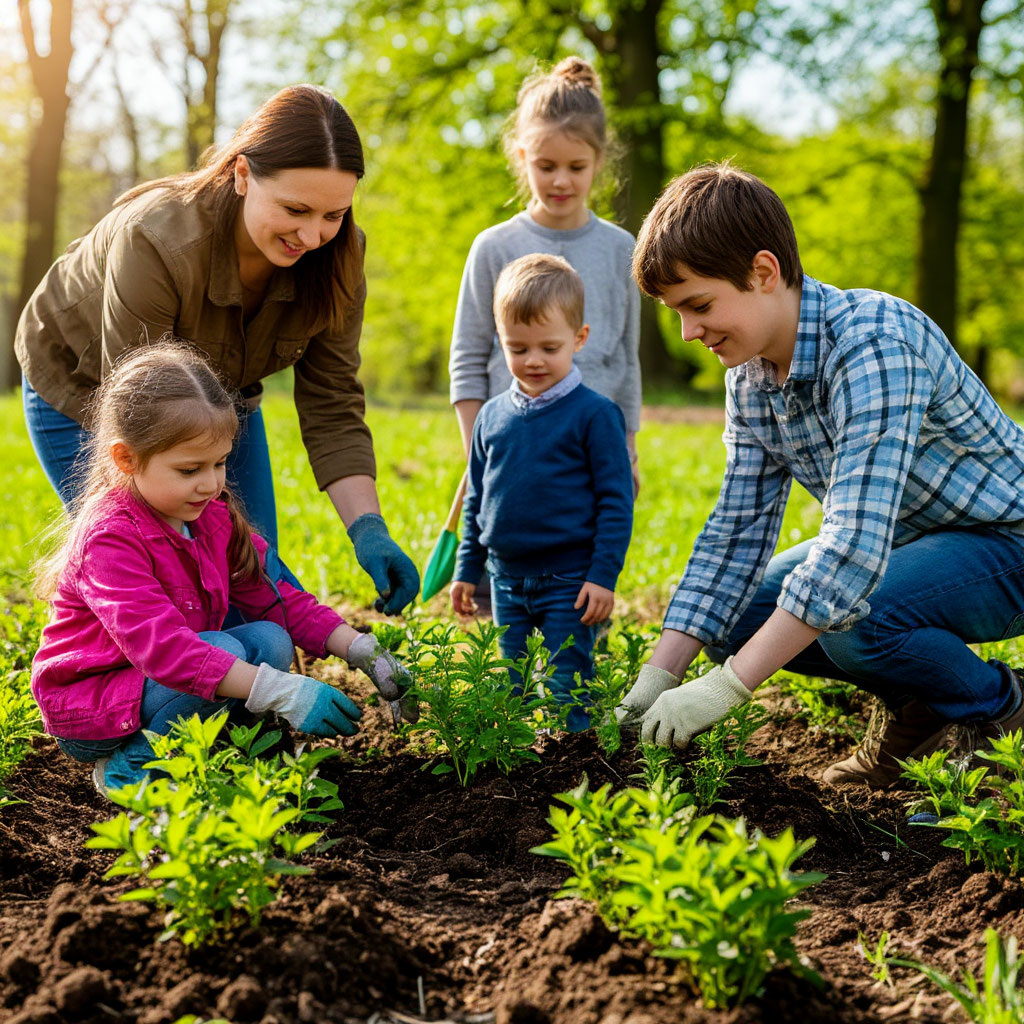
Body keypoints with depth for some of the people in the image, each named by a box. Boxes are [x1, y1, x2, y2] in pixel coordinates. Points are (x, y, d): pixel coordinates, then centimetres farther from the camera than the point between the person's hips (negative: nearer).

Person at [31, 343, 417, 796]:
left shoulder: (216, 516, 1)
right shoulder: (109, 537, -26)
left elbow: (273, 594, 6)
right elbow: (159, 644, -36)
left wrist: (363, 652, -9)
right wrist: (280, 692, -42)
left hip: (181, 673, 8)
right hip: (88, 705, -8)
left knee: (270, 639, -14)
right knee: (225, 651, -29)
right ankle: (132, 765, -14)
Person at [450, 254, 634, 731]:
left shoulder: (594, 414, -9)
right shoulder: (492, 416, 7)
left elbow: (616, 500, -8)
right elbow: (476, 499, 16)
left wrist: (603, 575, -12)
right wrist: (467, 570, 15)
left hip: (568, 583, -5)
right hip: (507, 581, 5)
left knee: (567, 692, -1)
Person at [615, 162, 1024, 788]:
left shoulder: (875, 343, -32)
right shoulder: (750, 375, -4)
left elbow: (856, 543, -39)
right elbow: (736, 530, -1)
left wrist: (725, 688, -39)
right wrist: (658, 677, -10)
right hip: (897, 540, 8)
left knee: (851, 620, -33)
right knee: (735, 617, -2)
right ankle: (921, 697, 11)